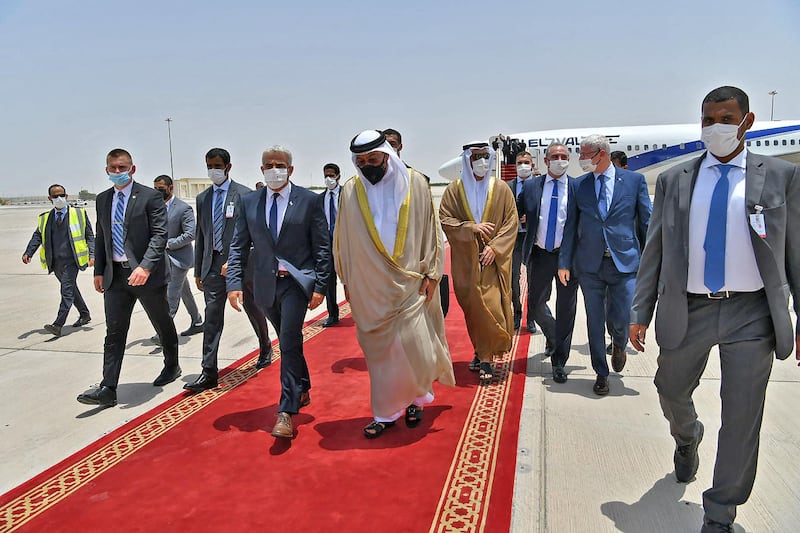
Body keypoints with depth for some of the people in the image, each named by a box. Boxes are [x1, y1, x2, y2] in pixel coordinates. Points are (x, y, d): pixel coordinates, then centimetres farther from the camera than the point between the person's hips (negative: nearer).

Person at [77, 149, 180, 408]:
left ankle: (172, 367, 34)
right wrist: (99, 270, 11)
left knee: (163, 325, 13)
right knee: (114, 332, 1)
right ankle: (108, 389, 1)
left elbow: (160, 235, -14)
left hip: (146, 273, -4)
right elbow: (101, 237, 17)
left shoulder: (150, 197, -7)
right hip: (115, 275, 5)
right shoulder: (103, 199, 12)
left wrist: (145, 267, -25)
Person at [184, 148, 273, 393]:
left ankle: (265, 349, 38)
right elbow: (201, 235, 15)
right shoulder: (202, 198, 11)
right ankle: (209, 373, 0)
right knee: (212, 317, -2)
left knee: (254, 310, 12)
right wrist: (198, 270, 13)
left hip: (241, 263, -4)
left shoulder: (244, 194, -5)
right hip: (214, 265, 4)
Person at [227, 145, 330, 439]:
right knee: (287, 343, 18)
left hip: (297, 281, -4)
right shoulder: (249, 202, 5)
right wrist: (235, 282, -6)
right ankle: (303, 391, 39)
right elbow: (239, 246, 5)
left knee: (290, 343, -12)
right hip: (266, 284, 4)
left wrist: (320, 286, -8)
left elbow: (322, 247, -4)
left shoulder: (309, 200, -4)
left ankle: (286, 412, -6)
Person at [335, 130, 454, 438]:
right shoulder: (351, 192, -1)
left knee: (414, 346, -2)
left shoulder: (414, 183, -4)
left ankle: (414, 397, 26)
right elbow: (343, 242, 7)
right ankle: (385, 412, 22)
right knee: (379, 350, 7)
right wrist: (347, 283, 8)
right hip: (369, 287, 1)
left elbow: (430, 230, 1)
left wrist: (431, 273, -2)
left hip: (410, 283, -1)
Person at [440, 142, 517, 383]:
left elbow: (511, 222, 0)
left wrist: (494, 247, -13)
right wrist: (471, 228, -17)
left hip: (493, 258, -1)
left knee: (490, 306, -9)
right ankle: (482, 353, 23)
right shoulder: (454, 190, 3)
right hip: (465, 260, 2)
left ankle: (485, 359, -2)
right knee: (471, 308, 8)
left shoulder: (501, 189, 2)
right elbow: (444, 220, -2)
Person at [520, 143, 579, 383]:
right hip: (539, 254, 2)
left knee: (566, 309, 3)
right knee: (536, 304, 11)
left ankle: (559, 362, 16)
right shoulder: (531, 187, 3)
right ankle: (552, 337, 43)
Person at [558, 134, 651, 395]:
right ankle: (601, 374, 23)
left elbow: (647, 222, 3)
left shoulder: (634, 180, 2)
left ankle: (619, 346, 33)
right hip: (589, 264, 2)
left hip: (625, 262, -2)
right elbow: (571, 225, 6)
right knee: (595, 322, 7)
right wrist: (564, 262, 1)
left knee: (622, 319, -3)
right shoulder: (579, 185, 6)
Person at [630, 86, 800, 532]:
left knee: (742, 416, 4)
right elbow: (655, 251, 6)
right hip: (688, 311, 2)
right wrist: (640, 313, 3)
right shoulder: (675, 179, 5)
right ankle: (688, 439, 54)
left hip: (751, 314, -1)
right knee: (672, 393, 18)